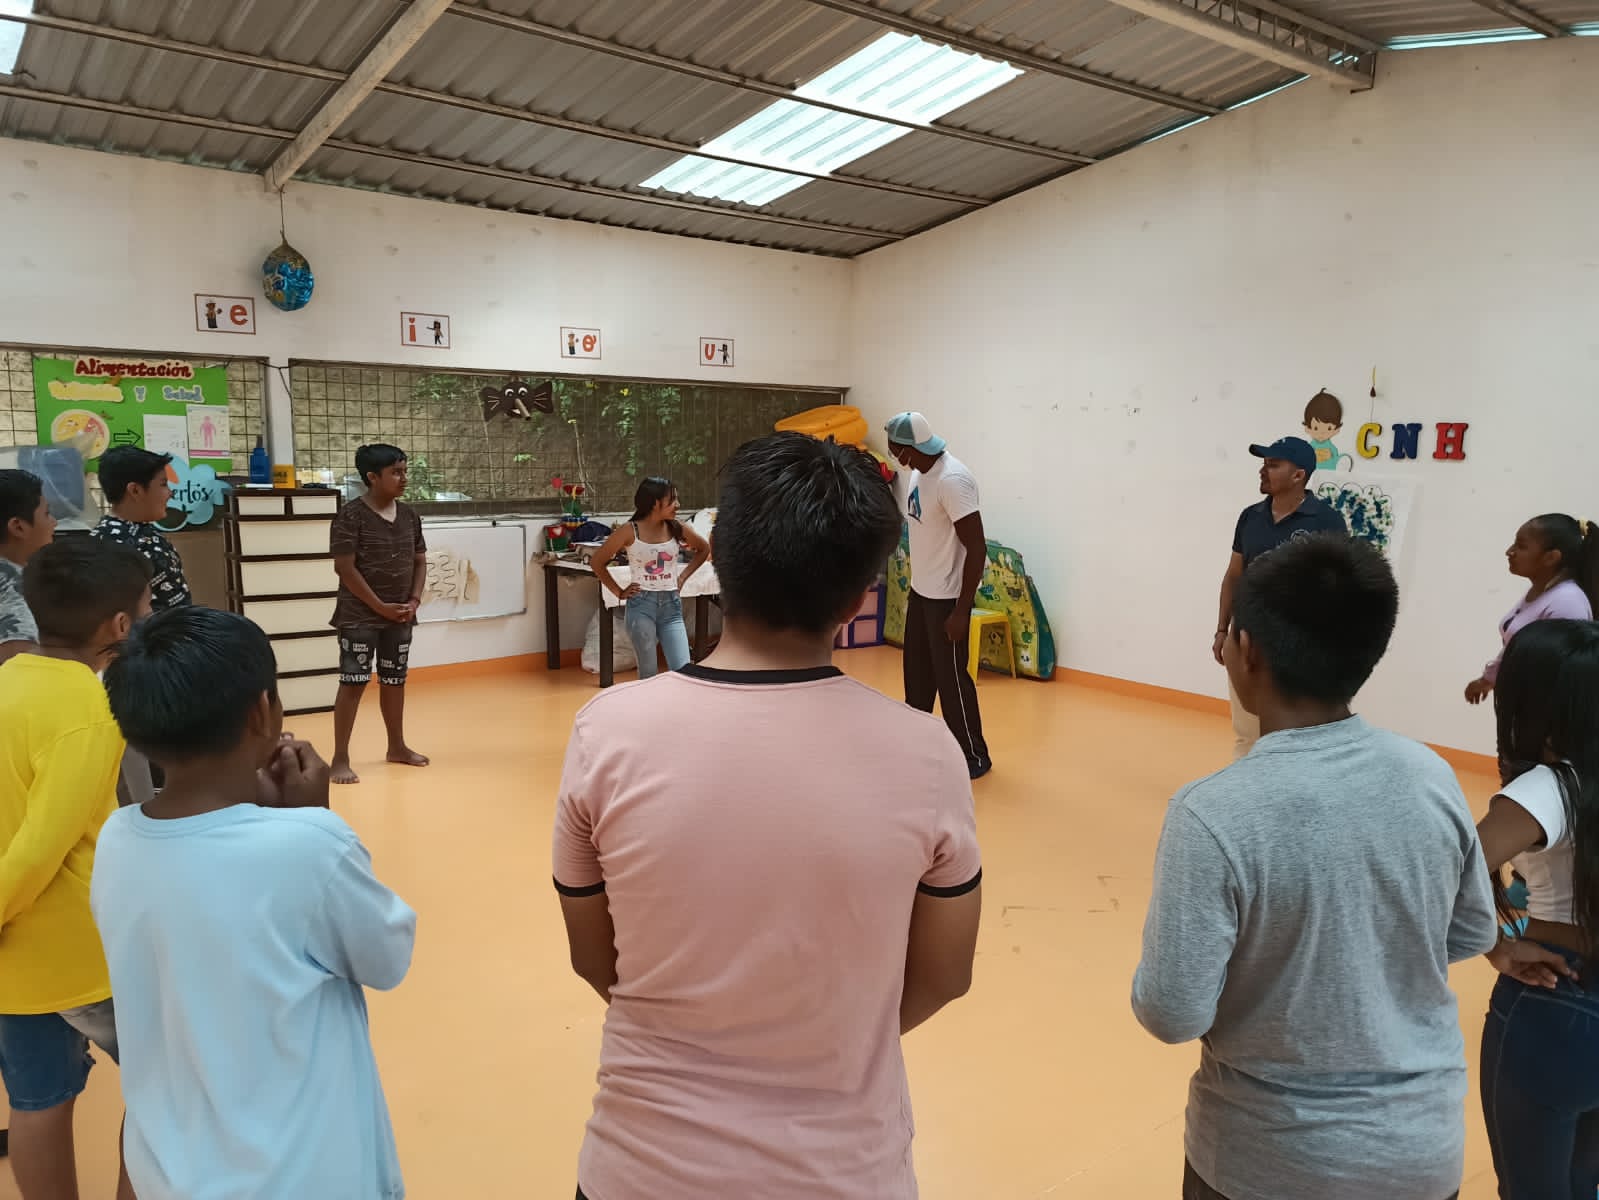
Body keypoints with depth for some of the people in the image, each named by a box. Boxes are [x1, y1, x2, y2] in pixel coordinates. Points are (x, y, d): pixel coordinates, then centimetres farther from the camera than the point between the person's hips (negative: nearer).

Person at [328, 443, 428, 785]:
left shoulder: (409, 515, 6)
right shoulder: (351, 516, -12)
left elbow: (419, 561, 13)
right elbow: (345, 568, -14)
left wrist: (414, 601, -2)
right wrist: (380, 607, -14)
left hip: (400, 616, 6)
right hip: (360, 616, -6)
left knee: (394, 680, 14)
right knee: (353, 683, -5)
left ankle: (397, 746, 28)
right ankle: (340, 759, 1)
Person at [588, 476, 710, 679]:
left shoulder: (676, 528, 1)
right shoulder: (629, 531, -8)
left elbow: (704, 549, 18)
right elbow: (597, 562, 2)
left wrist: (683, 577, 9)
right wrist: (619, 592, 0)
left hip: (671, 605, 3)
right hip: (642, 605, -3)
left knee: (683, 670, -7)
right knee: (648, 673, 4)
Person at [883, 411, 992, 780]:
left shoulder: (952, 480, -23)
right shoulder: (919, 472, 5)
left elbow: (977, 548, -23)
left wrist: (961, 610, -22)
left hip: (946, 596, -9)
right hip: (920, 590, 9)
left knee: (950, 676, 1)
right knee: (917, 671, 18)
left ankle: (974, 756, 15)